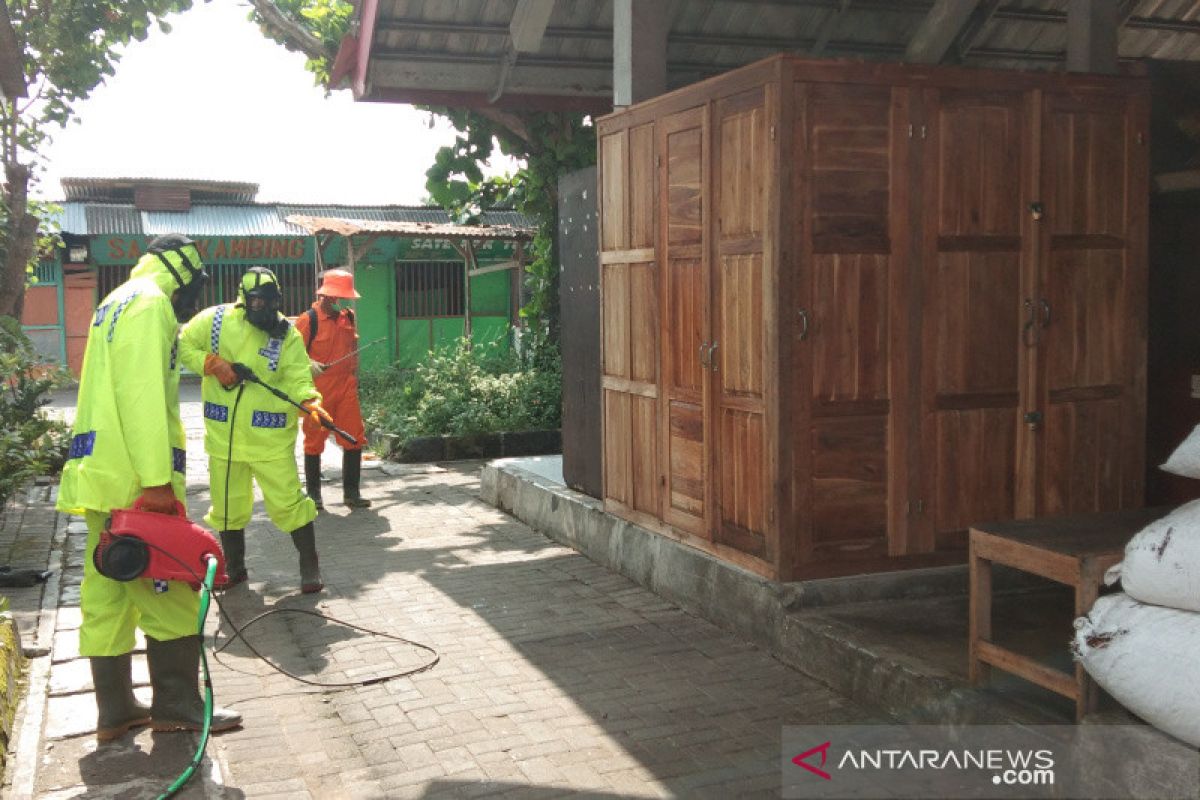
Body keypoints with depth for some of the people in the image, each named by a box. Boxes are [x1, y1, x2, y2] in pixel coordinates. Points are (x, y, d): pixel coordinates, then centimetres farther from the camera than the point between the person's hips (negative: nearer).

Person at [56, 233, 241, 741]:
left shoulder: (117, 302, 22)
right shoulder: (150, 303, -10)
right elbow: (143, 397, -20)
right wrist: (157, 481, -22)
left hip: (102, 473, 10)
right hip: (133, 476, -10)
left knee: (107, 593, 10)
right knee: (168, 589, -2)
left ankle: (115, 709, 17)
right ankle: (176, 704, 5)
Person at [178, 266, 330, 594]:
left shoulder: (287, 335, -5)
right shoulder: (215, 320, -1)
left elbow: (297, 378, -12)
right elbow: (184, 346, 6)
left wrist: (310, 401, -33)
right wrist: (212, 364, -11)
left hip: (270, 436, -2)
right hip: (224, 435, 3)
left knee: (288, 501, -5)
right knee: (228, 505, 14)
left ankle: (310, 567, 12)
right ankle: (235, 569, 34)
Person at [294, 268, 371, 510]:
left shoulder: (348, 318, 10)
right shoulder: (308, 320, -7)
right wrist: (309, 364, -26)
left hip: (346, 390, 5)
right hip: (318, 392, -5)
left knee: (354, 440, 1)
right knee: (314, 442, 5)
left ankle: (351, 492, 10)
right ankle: (313, 493, 16)